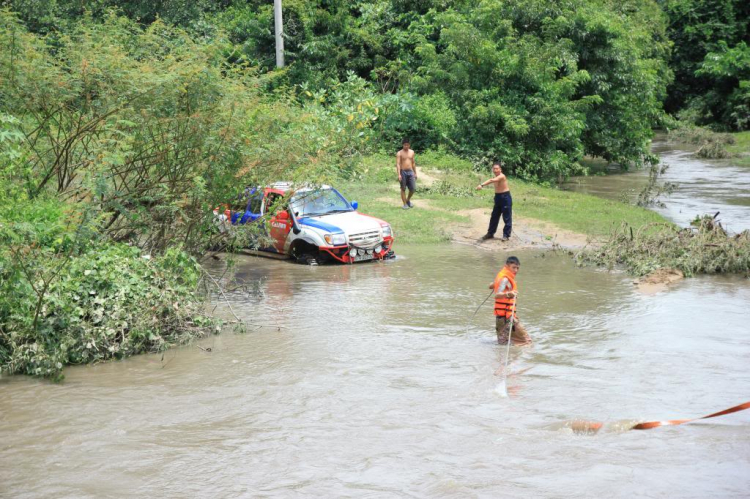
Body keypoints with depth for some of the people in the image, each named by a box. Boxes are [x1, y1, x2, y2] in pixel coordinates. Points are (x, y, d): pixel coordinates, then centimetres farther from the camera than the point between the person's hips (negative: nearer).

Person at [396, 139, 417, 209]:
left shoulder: (411, 152, 11)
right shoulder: (399, 153, -5)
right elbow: (398, 164, -12)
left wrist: (415, 173, 15)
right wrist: (399, 174, -22)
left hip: (410, 172, 4)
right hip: (403, 172, -4)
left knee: (413, 188, 0)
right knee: (403, 189, 2)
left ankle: (408, 200, 25)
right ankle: (405, 204, 9)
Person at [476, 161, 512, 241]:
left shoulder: (502, 176, -21)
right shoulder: (496, 177, 9)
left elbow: (491, 180, -36)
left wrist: (482, 185, -48)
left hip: (505, 197, -9)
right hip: (498, 197, 9)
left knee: (507, 217, -1)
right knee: (494, 216, 13)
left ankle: (506, 235, 6)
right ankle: (490, 233, 22)